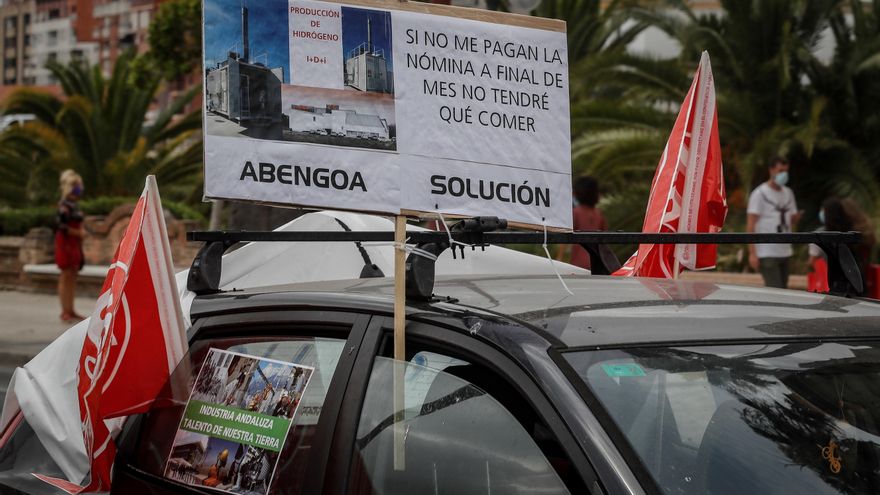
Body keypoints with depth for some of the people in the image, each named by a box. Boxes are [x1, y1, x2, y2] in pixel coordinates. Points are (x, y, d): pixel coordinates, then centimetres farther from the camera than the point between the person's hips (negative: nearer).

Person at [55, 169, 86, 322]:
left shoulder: (74, 206, 15)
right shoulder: (64, 206, -13)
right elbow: (60, 226, -23)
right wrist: (77, 233, -19)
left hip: (75, 245, 9)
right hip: (65, 244, -9)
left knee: (72, 276, 11)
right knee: (66, 276, -6)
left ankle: (70, 311, 16)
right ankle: (65, 311, -3)